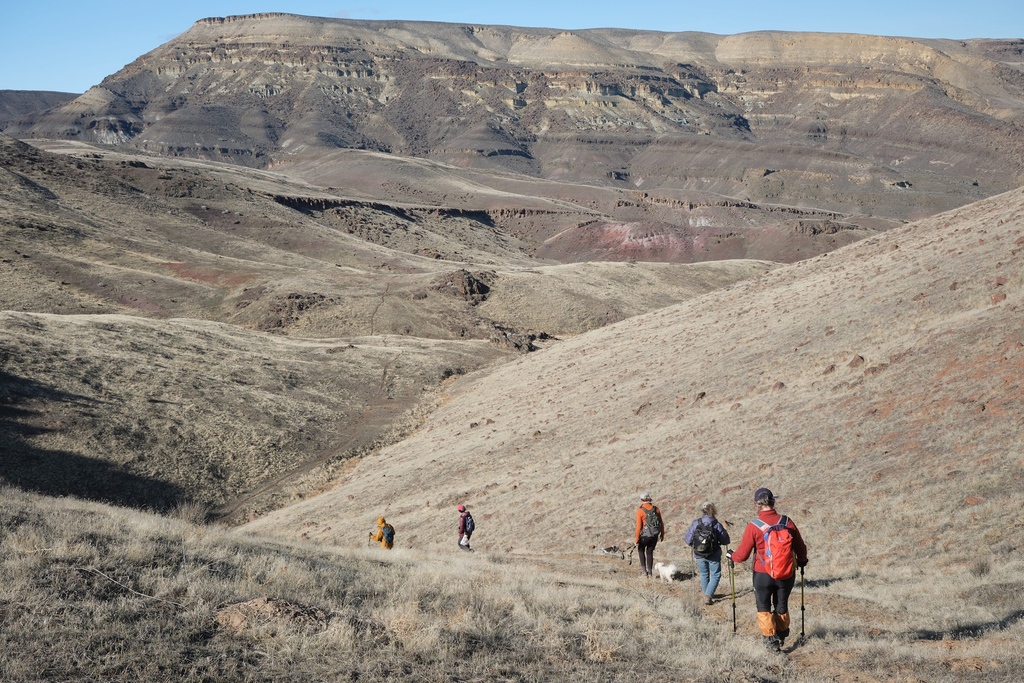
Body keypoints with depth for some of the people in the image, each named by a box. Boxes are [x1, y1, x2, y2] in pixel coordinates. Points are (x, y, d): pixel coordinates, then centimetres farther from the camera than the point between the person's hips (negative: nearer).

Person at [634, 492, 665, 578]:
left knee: (640, 550, 23)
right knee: (650, 552, 20)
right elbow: (661, 523, 6)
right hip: (655, 535, 4)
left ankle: (644, 569, 16)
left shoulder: (640, 510, -14)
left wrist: (637, 539, -7)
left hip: (645, 535, -4)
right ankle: (650, 572, 22)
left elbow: (639, 526, -15)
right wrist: (662, 534, 21)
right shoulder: (656, 509, -1)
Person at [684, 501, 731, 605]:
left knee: (704, 574, 21)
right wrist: (718, 542, 12)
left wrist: (694, 545, 17)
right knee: (715, 575, 11)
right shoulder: (716, 524, -16)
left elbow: (688, 540, -4)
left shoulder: (695, 523, -10)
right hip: (714, 555, -3)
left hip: (699, 554, 3)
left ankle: (707, 595, 33)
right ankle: (708, 595, -3)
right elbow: (725, 541, -10)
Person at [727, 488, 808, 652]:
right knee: (782, 607, 22)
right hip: (786, 575, 3)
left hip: (763, 575, -3)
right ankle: (781, 636, 33)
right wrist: (802, 561, 27)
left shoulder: (753, 527, -15)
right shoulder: (787, 522, -7)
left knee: (764, 608, 16)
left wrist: (731, 556, 14)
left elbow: (742, 555, -9)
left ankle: (770, 638, 12)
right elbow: (800, 548, 5)